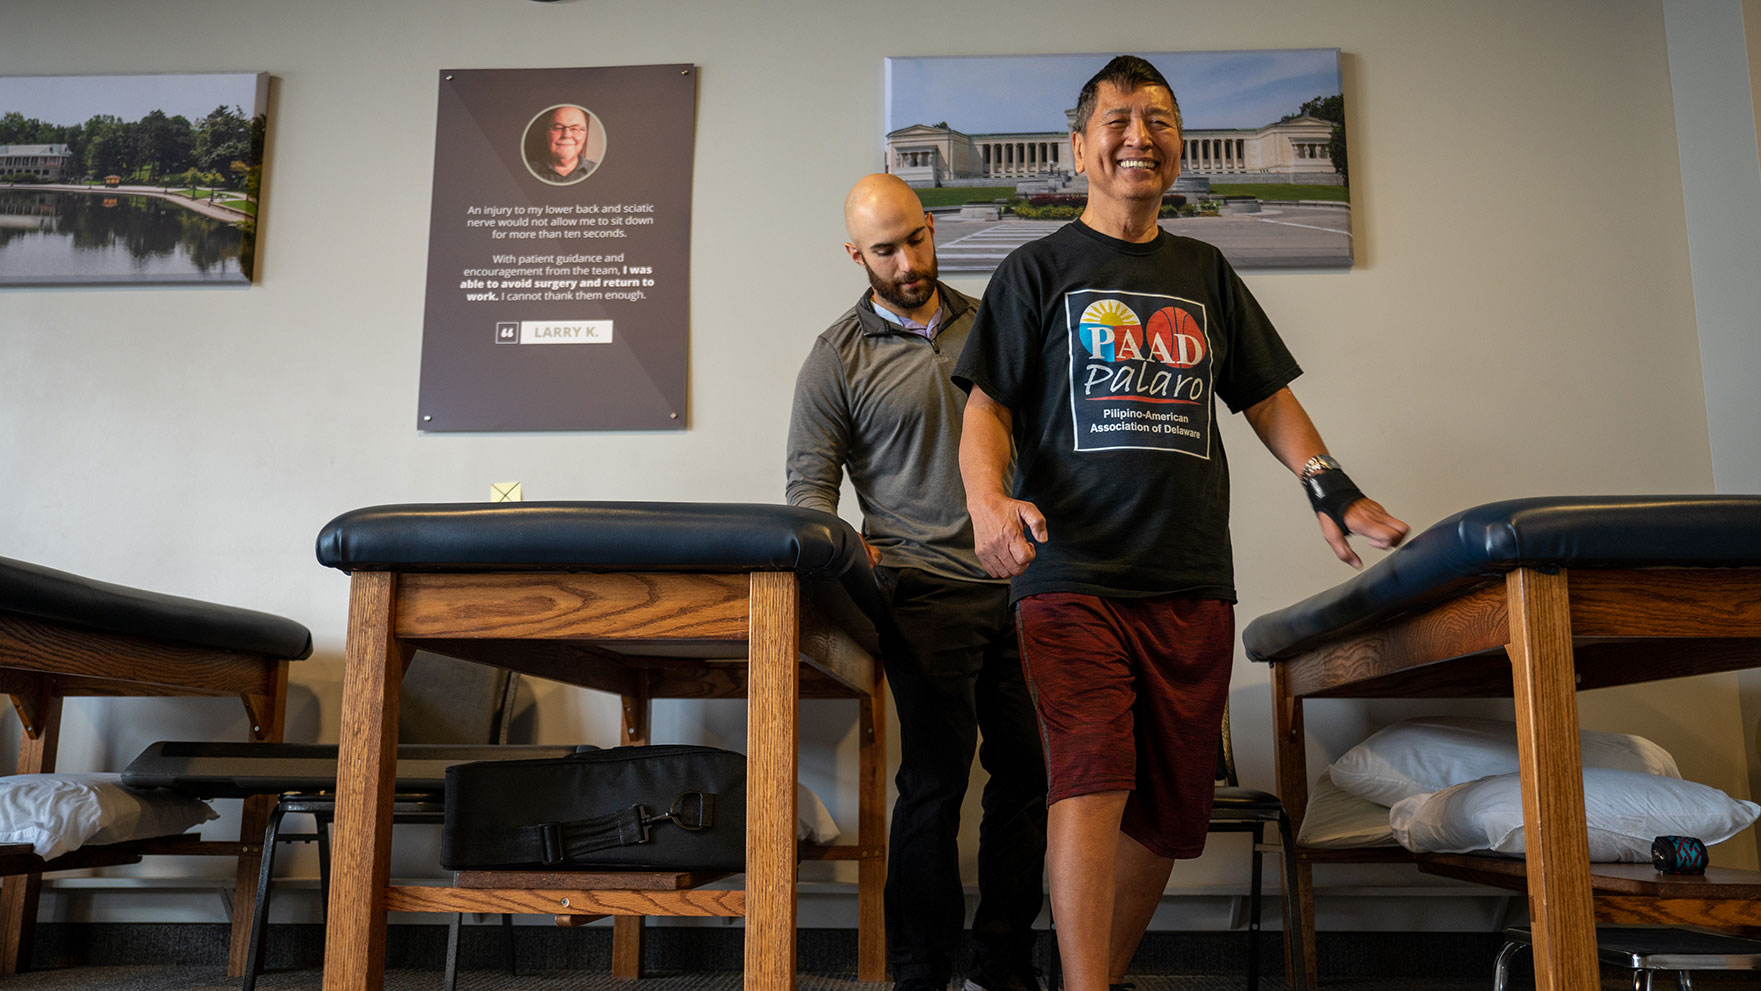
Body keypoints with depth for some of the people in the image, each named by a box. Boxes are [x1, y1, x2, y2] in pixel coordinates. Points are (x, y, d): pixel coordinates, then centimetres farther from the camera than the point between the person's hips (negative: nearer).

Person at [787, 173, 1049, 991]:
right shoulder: (837, 358, 4)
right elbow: (809, 484, 1)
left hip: (1022, 584, 4)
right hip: (927, 592, -4)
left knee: (1028, 768, 5)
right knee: (936, 777, -7)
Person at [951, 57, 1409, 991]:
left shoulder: (1205, 273, 20)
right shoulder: (1038, 269, 9)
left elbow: (1267, 397, 21)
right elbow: (988, 406, 1)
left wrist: (1331, 488, 6)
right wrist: (988, 499, -19)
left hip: (1192, 584, 4)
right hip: (1072, 576, -4)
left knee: (1167, 812, 6)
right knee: (1091, 783, -19)